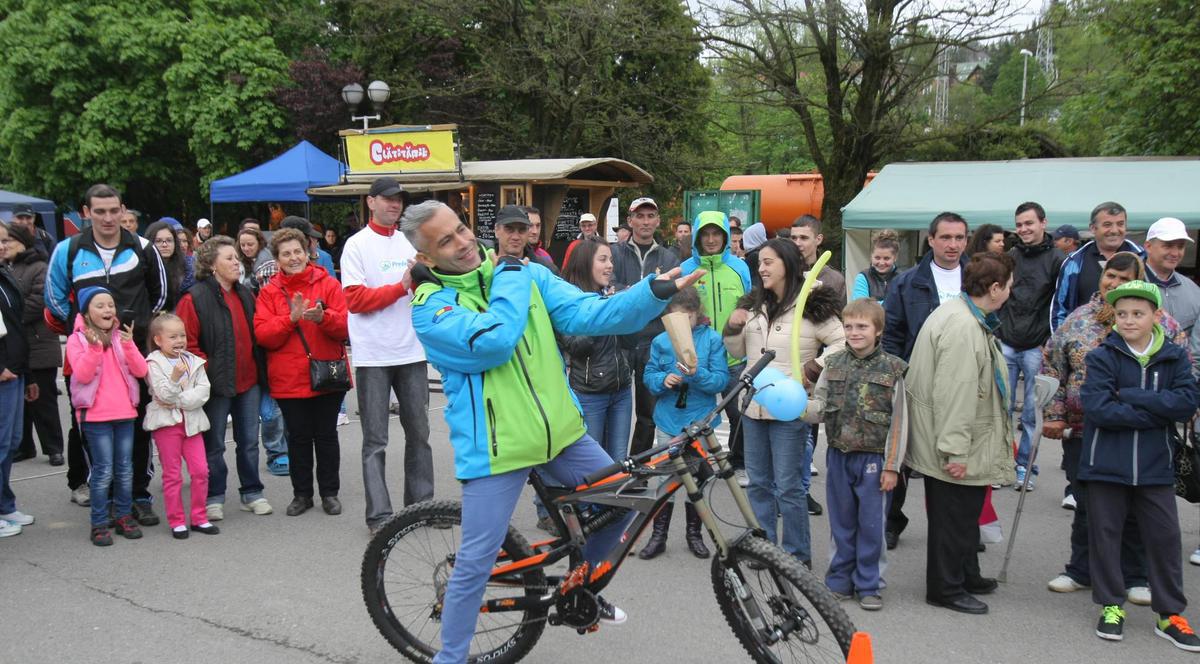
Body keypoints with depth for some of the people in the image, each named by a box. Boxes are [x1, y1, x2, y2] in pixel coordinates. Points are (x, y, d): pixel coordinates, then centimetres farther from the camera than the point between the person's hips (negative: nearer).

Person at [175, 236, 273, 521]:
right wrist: (207, 369, -16)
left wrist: (261, 368, 10)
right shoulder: (195, 298, -10)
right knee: (214, 444, 6)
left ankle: (252, 493, 22)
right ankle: (213, 497, 18)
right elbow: (186, 343, -13)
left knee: (249, 441, 11)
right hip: (217, 384, -5)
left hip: (248, 381, 6)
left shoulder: (246, 295, 11)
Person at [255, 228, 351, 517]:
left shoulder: (328, 284, 1)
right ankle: (302, 494, 21)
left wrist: (323, 317, -24)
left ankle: (329, 492, 20)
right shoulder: (269, 292, 4)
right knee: (298, 437, 8)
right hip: (289, 379, 1)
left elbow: (346, 327, -6)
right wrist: (291, 318, -19)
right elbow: (263, 335, -6)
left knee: (326, 435, 8)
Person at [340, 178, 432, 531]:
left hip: (412, 352, 5)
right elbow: (356, 299, -10)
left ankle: (421, 503, 20)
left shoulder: (410, 242, 12)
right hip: (374, 356, -5)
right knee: (375, 440, 1)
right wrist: (401, 287, -15)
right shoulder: (357, 244, -1)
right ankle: (378, 513, 4)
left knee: (419, 432, 10)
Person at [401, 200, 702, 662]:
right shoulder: (429, 308, -11)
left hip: (560, 430, 5)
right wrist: (509, 278, -15)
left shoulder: (526, 273, 3)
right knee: (476, 561, -2)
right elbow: (494, 343, -27)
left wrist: (654, 291, -21)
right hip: (497, 447, -5)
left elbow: (587, 313, -7)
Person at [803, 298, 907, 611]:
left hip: (874, 459, -3)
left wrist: (892, 466, -9)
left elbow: (899, 422, -6)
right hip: (838, 456, 3)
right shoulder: (833, 364, 5)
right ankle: (840, 581, 25)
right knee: (841, 523, 13)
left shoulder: (892, 368, -6)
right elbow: (821, 407, 6)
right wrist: (802, 407, -17)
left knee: (871, 525, 4)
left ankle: (868, 585, 18)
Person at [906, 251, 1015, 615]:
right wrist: (955, 450, -26)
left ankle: (967, 575, 38)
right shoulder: (963, 329, -25)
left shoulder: (962, 315, 11)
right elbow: (955, 395, -28)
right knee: (953, 515, 2)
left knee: (966, 512, 23)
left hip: (965, 446, 11)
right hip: (956, 450, -11)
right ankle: (946, 589, 15)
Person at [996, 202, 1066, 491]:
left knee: (1032, 413, 4)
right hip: (1005, 346, 3)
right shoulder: (1010, 257, 11)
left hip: (1036, 348, -3)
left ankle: (1025, 465, 14)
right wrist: (995, 336, 10)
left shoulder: (1057, 259, -2)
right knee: (1002, 408, 4)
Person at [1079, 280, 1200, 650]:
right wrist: (1158, 412, -15)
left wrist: (1131, 396, -18)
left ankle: (1169, 614, 21)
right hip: (1106, 464, -2)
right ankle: (1111, 606, 24)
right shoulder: (1103, 358, -7)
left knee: (1165, 536, 7)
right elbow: (1098, 409, -18)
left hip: (1155, 466, 2)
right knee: (1106, 534, 8)